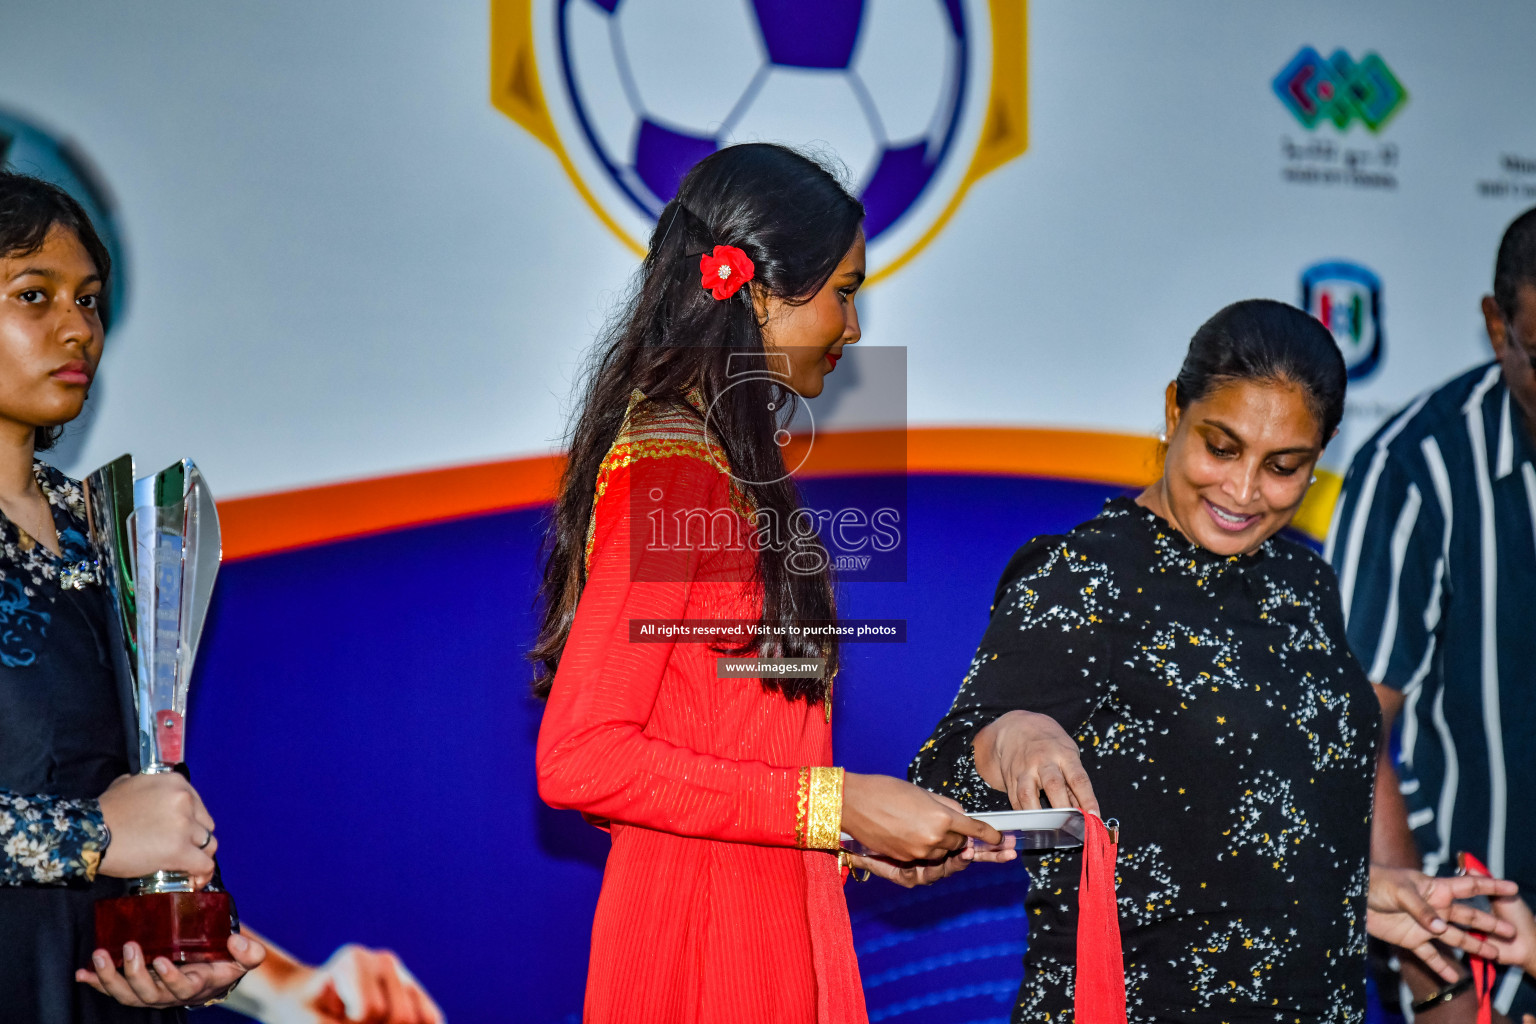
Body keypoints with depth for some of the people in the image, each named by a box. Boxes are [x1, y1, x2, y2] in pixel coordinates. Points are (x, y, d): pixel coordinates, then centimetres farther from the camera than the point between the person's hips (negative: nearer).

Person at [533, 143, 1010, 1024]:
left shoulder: (730, 464, 11)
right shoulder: (669, 468, -16)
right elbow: (580, 758, -21)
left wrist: (852, 841, 10)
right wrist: (838, 806, -18)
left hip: (773, 928, 9)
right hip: (706, 946, -9)